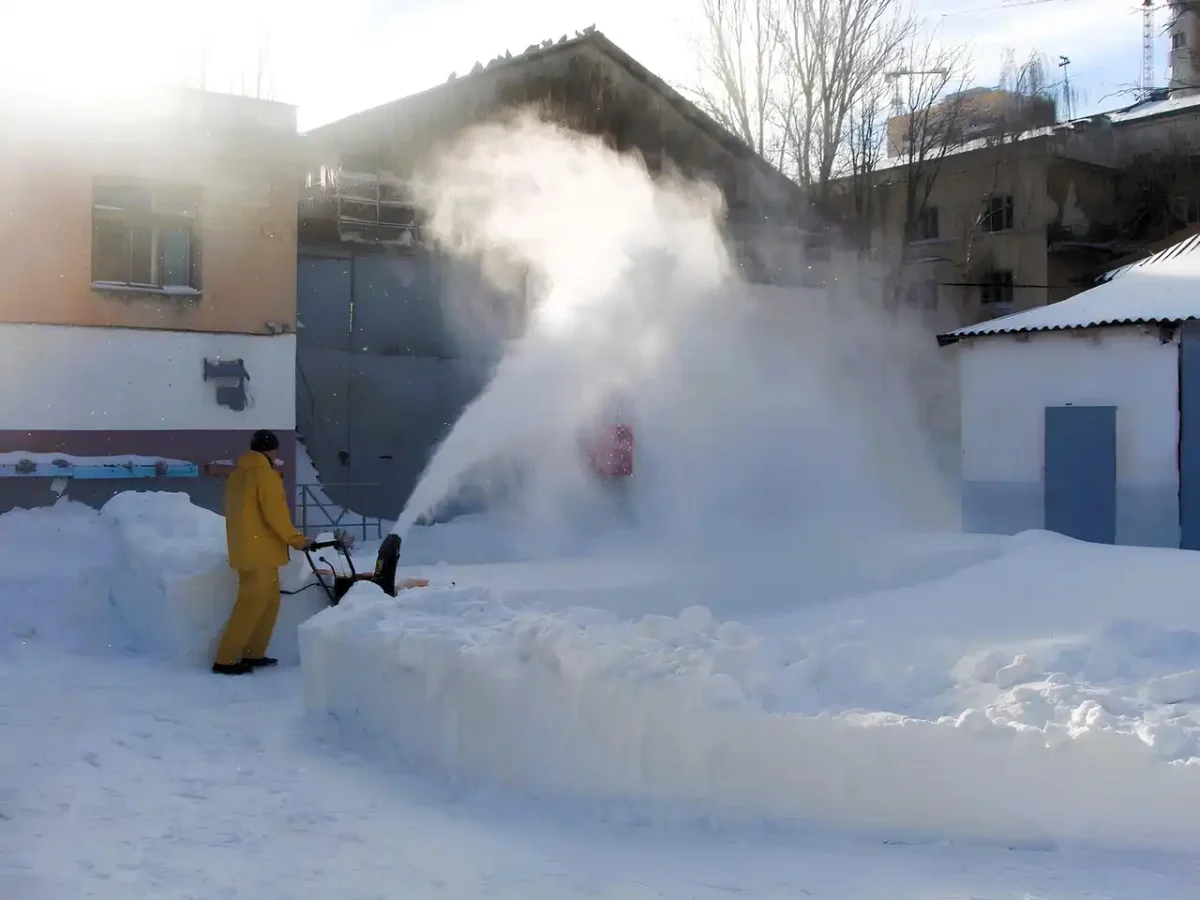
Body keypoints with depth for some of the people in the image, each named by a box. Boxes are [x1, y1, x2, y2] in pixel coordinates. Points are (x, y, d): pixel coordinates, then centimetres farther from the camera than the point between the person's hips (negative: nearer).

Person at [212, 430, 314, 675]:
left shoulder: (237, 474, 15)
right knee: (251, 605, -7)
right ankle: (225, 660, -6)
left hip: (246, 549, 9)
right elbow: (275, 514, -17)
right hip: (260, 551, -9)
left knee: (270, 602, 15)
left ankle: (253, 654, 18)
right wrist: (296, 539, -7)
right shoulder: (265, 474, -12)